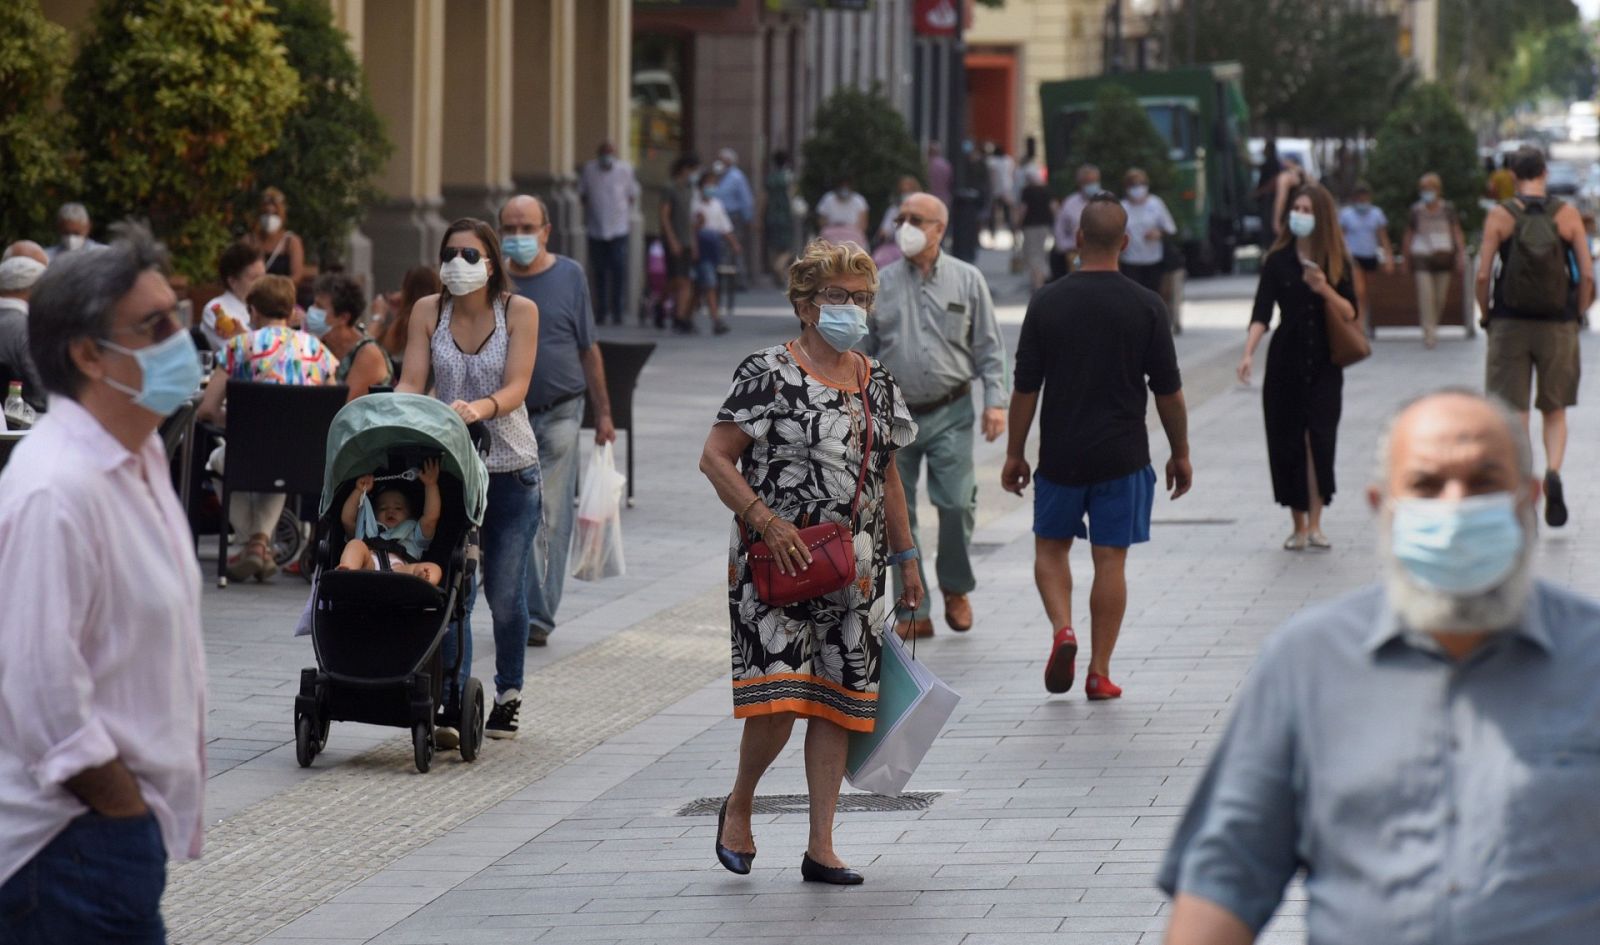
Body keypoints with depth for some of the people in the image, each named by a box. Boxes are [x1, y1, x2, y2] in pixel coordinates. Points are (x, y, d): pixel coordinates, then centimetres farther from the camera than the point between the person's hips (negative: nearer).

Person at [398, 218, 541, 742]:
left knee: (505, 593, 6)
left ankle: (508, 697, 25)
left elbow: (515, 388, -14)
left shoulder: (520, 311, -4)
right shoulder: (428, 311, 2)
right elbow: (411, 382, -5)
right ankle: (451, 704, -7)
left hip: (509, 467, -1)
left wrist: (480, 408, -34)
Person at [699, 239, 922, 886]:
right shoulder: (769, 374, -7)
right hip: (777, 565, -6)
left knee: (837, 700, 5)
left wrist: (906, 559, 18)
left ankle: (821, 849, 10)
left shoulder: (878, 383, 12)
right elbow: (716, 459, -9)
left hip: (856, 570, 6)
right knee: (779, 699, -14)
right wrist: (769, 523, -19)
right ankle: (739, 806, 14)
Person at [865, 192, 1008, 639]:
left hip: (950, 413, -2)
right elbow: (863, 351, 11)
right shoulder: (881, 284, 6)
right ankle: (913, 611, 9)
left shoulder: (967, 280, 4)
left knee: (957, 503, -10)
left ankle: (955, 588, 16)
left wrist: (996, 401, -4)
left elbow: (989, 347, 6)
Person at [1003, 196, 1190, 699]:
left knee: (1051, 548, 17)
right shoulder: (1146, 306, -5)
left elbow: (1026, 387, -2)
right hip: (1122, 458, 0)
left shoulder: (1047, 302, -4)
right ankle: (1099, 672, 4)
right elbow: (1168, 391, -2)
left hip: (1061, 455, 0)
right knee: (1110, 560, 5)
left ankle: (1062, 629, -7)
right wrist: (1180, 454, 9)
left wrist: (1015, 453, 7)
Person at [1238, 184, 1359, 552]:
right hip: (1286, 360, 0)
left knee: (1320, 438, -12)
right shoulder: (1279, 260, 0)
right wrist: (1249, 352, -21)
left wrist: (1325, 289, -18)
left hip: (1324, 363, 0)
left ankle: (1315, 524, -9)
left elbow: (1349, 313, 0)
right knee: (1287, 441, 0)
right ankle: (1299, 526, 11)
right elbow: (1262, 312, -7)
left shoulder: (1337, 262, 3)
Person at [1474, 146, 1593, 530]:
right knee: (1554, 411, 12)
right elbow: (1587, 274, -5)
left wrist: (1486, 315, 6)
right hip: (1558, 326, 1)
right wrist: (1577, 314, 9)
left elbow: (1483, 274, -8)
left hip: (1510, 325, -1)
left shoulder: (1500, 216, -4)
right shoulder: (1567, 214, -2)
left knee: (1513, 413, 4)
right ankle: (1553, 472, -13)